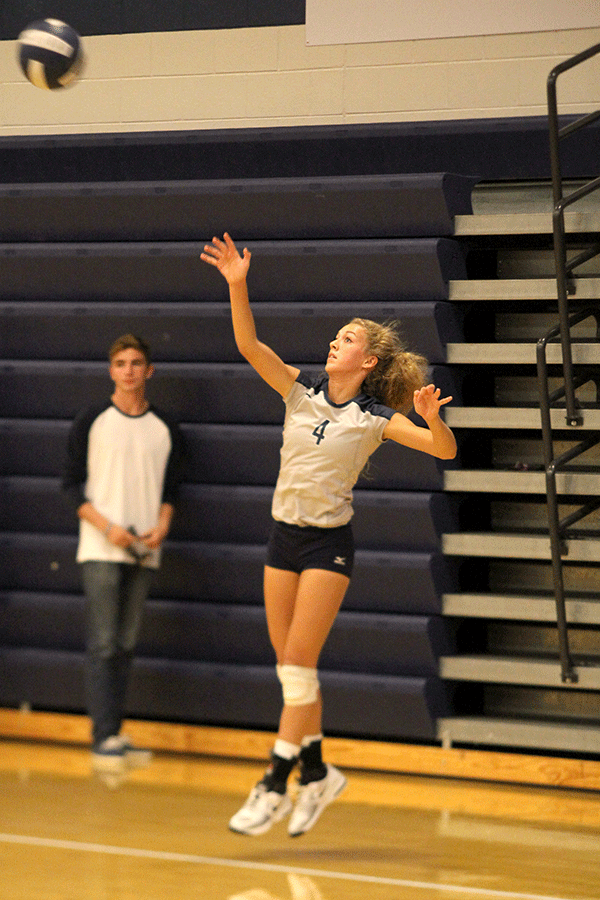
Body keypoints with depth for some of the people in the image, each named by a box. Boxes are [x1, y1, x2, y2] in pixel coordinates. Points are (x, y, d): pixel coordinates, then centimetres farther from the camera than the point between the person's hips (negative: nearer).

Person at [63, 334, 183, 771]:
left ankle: (116, 736, 12)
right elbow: (72, 483, 0)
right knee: (103, 644, -9)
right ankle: (104, 738, -10)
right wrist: (106, 526, -12)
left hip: (143, 552, 4)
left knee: (126, 645, 7)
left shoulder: (166, 430, 10)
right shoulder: (92, 421, 1)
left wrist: (162, 527, -4)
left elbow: (170, 489, 15)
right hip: (100, 550, -4)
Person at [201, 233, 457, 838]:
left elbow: (445, 451, -11)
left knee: (298, 662, -8)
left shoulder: (375, 418, -6)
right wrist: (237, 285, -22)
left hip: (329, 543, -5)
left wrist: (431, 419, -32)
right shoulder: (301, 392, 3)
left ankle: (275, 785, -4)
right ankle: (316, 772, 20)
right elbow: (248, 345, -9)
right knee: (288, 664, 7)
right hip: (284, 535, 5)